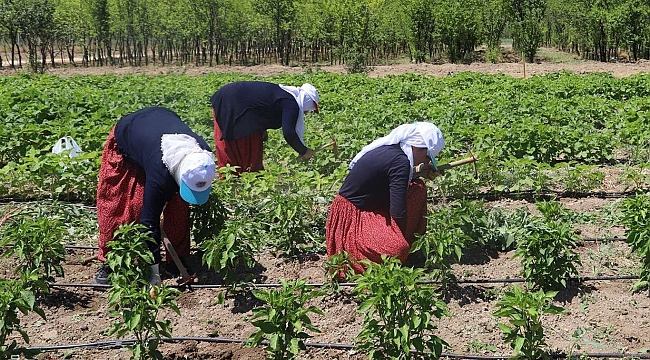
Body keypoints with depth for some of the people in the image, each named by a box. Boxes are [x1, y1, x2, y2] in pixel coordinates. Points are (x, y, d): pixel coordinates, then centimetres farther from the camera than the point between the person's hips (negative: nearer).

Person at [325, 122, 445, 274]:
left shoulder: (387, 148, 4)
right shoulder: (400, 161, -22)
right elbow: (398, 212, -24)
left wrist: (419, 172, 14)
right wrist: (403, 237, -6)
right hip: (350, 219, -10)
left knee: (417, 188, 9)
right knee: (398, 249, -34)